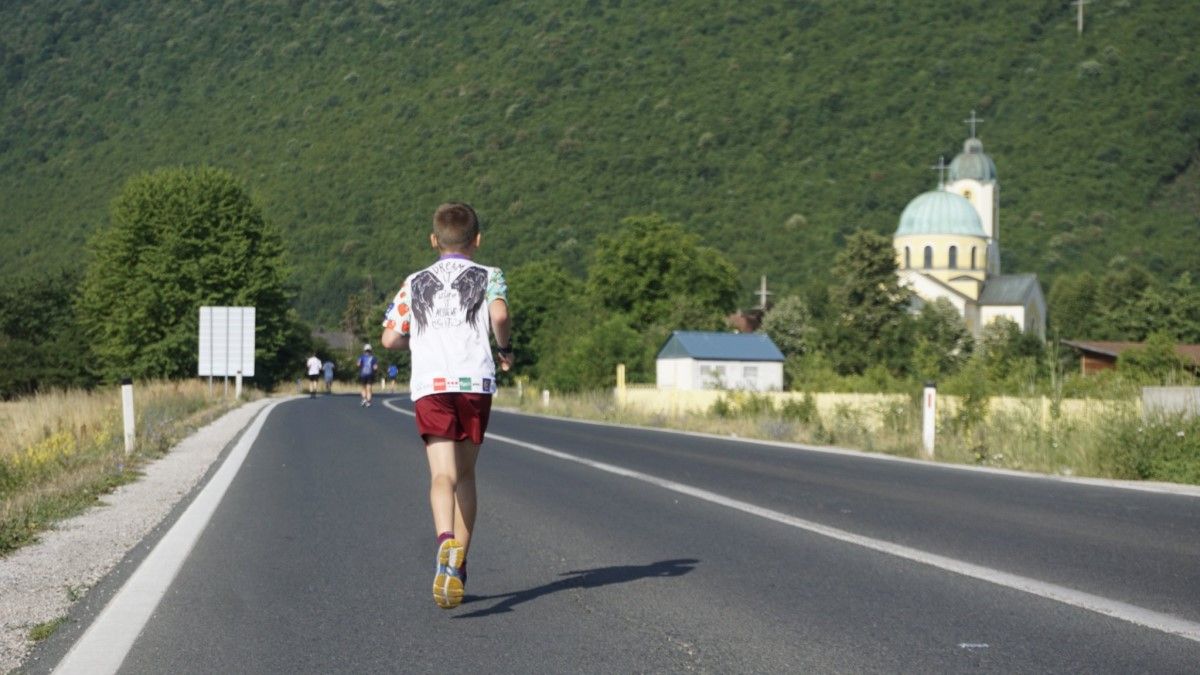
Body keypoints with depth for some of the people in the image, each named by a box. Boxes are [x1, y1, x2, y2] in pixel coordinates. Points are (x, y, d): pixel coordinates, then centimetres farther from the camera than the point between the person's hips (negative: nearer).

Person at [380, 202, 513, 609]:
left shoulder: (415, 283, 16)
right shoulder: (489, 277, 10)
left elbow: (390, 339, 9)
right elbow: (499, 315, -11)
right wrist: (505, 349, 7)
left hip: (429, 384, 0)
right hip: (475, 381, 0)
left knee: (442, 474, -11)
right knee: (465, 473, 14)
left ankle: (446, 542, -39)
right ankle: (459, 566, 14)